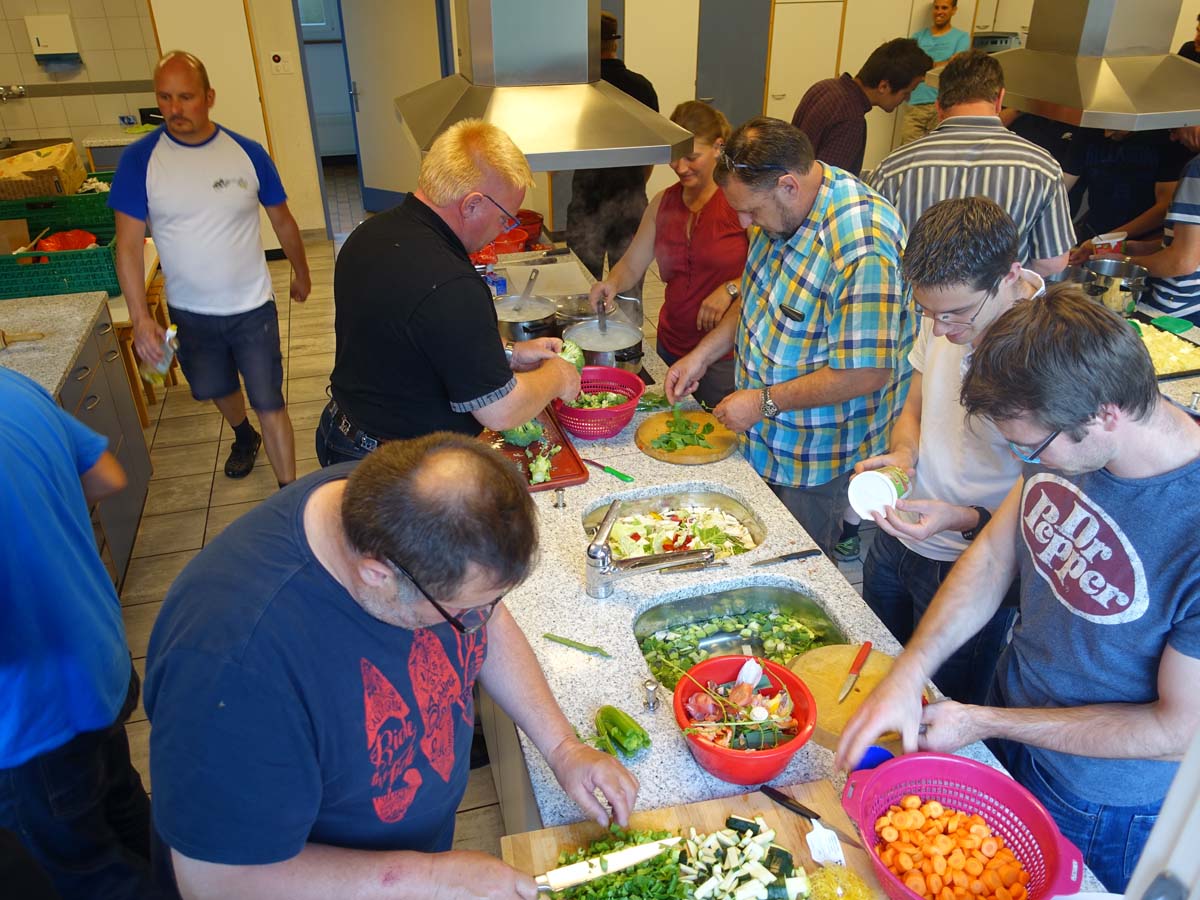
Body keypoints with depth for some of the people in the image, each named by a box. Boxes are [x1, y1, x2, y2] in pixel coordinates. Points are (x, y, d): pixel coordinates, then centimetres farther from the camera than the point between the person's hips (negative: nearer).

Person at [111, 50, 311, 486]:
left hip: (252, 307, -2)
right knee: (219, 390, 24)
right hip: (189, 313, 2)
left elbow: (283, 222, 5)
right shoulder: (139, 159, -11)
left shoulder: (247, 153, -9)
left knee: (270, 405, -1)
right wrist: (140, 316, -19)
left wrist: (301, 273, 15)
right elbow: (128, 243, -11)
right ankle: (244, 437, 55)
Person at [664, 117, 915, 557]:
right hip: (765, 438, 8)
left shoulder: (862, 248, -32)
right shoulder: (781, 210, -3)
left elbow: (865, 374, -30)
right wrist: (702, 355, 2)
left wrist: (765, 402, -22)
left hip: (818, 457, -8)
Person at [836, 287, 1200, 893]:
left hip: (1104, 811, -5)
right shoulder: (1064, 438, -17)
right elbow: (996, 555, -6)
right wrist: (908, 674, -17)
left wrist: (983, 724, -19)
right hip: (1010, 718, 5)